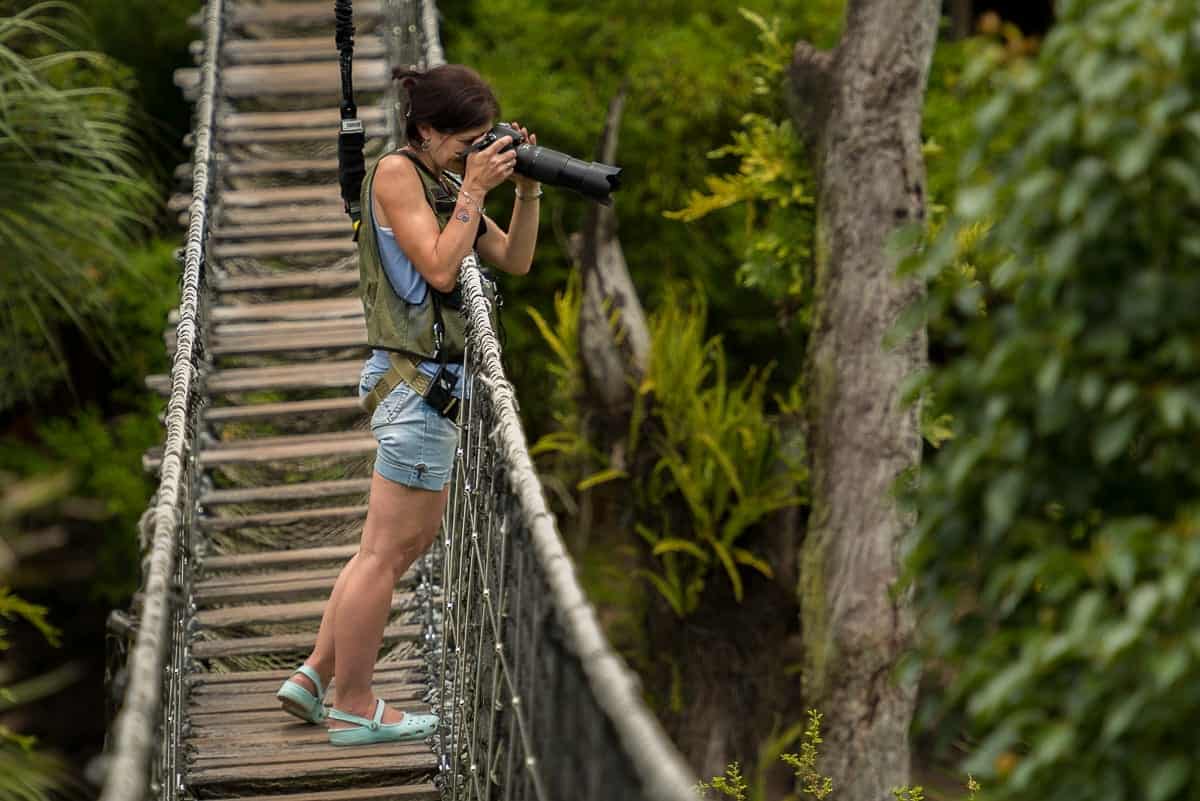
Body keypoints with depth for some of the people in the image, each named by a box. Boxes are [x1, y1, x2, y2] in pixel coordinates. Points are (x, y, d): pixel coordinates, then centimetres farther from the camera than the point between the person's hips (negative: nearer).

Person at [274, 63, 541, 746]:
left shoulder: (445, 182, 15)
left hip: (437, 377, 10)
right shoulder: (396, 172, -11)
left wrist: (527, 188, 4)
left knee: (414, 539, 15)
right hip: (415, 378, -10)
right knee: (388, 549, -4)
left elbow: (515, 261, 15)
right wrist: (475, 189, -14)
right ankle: (353, 708, 2)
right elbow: (439, 267, -19)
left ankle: (314, 678, 19)